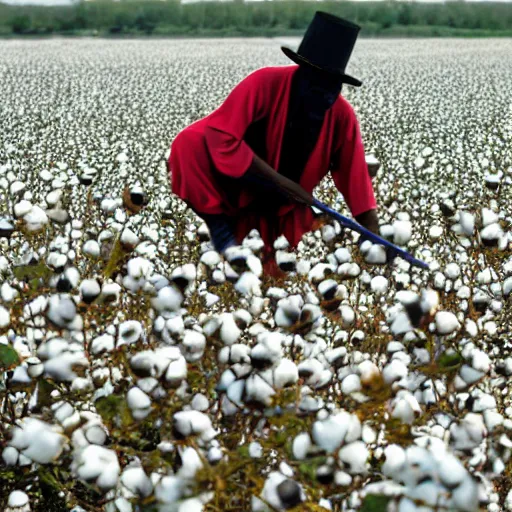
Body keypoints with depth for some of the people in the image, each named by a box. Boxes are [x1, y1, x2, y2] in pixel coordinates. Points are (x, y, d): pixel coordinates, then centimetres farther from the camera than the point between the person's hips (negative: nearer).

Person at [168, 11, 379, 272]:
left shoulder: (342, 116, -13)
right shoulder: (266, 83, -23)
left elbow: (356, 181, -9)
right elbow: (221, 137, -28)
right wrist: (279, 181, -27)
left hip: (284, 207, 3)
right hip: (236, 192, -3)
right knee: (190, 143, -30)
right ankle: (220, 228, -14)